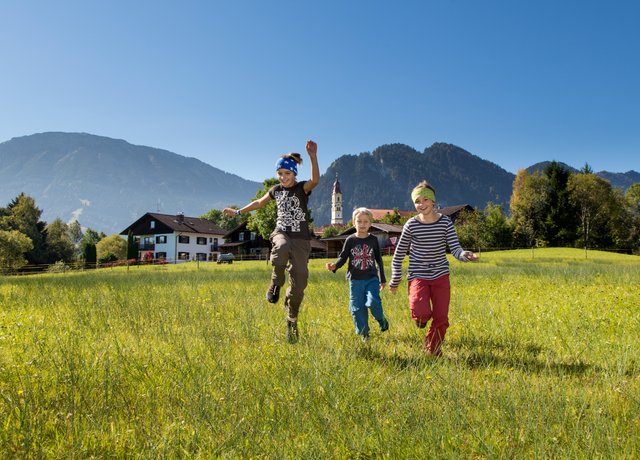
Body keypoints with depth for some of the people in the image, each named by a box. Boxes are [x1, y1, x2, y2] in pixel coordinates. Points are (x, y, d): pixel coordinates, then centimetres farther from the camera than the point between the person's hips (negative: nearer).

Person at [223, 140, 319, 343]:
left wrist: (313, 156, -45)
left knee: (299, 282, -4)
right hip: (281, 232, 2)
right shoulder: (276, 190, 10)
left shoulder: (302, 188, -5)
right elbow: (259, 202, 28)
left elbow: (315, 179, -29)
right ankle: (276, 283, -14)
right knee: (281, 248, -39)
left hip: (301, 239, -2)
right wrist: (238, 212, 34)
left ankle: (292, 321, 17)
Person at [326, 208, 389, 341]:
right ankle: (364, 333, 20)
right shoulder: (350, 240, 0)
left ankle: (381, 319, 11)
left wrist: (382, 279, 13)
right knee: (358, 308, 4)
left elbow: (379, 260, 11)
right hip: (355, 280, 1)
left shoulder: (373, 240, 3)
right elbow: (343, 257, 2)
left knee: (373, 302, -20)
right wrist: (335, 265, -20)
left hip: (372, 279, -1)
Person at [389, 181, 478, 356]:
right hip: (418, 276, -2)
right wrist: (395, 281, 4)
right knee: (422, 313, -25)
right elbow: (398, 255, 1)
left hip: (441, 277, 2)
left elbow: (455, 249, -11)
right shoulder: (411, 225, -8)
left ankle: (433, 350, 31)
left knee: (441, 319, 5)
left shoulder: (446, 222, -5)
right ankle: (421, 317, 13)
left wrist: (465, 255, -35)